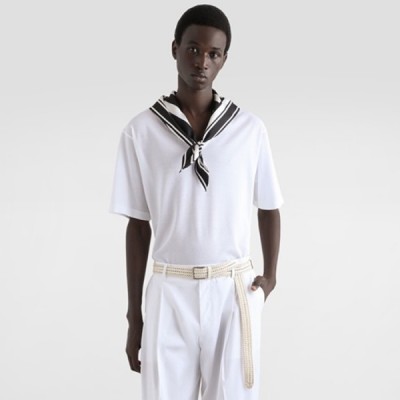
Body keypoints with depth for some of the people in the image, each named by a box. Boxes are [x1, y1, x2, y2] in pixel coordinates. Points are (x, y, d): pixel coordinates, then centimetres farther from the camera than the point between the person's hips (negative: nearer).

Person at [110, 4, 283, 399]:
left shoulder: (250, 128, -1)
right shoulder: (141, 130, -3)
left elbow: (269, 208, 12)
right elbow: (138, 225, 2)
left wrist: (270, 275, 2)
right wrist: (134, 317, 3)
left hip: (235, 291, 1)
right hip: (169, 292, 0)